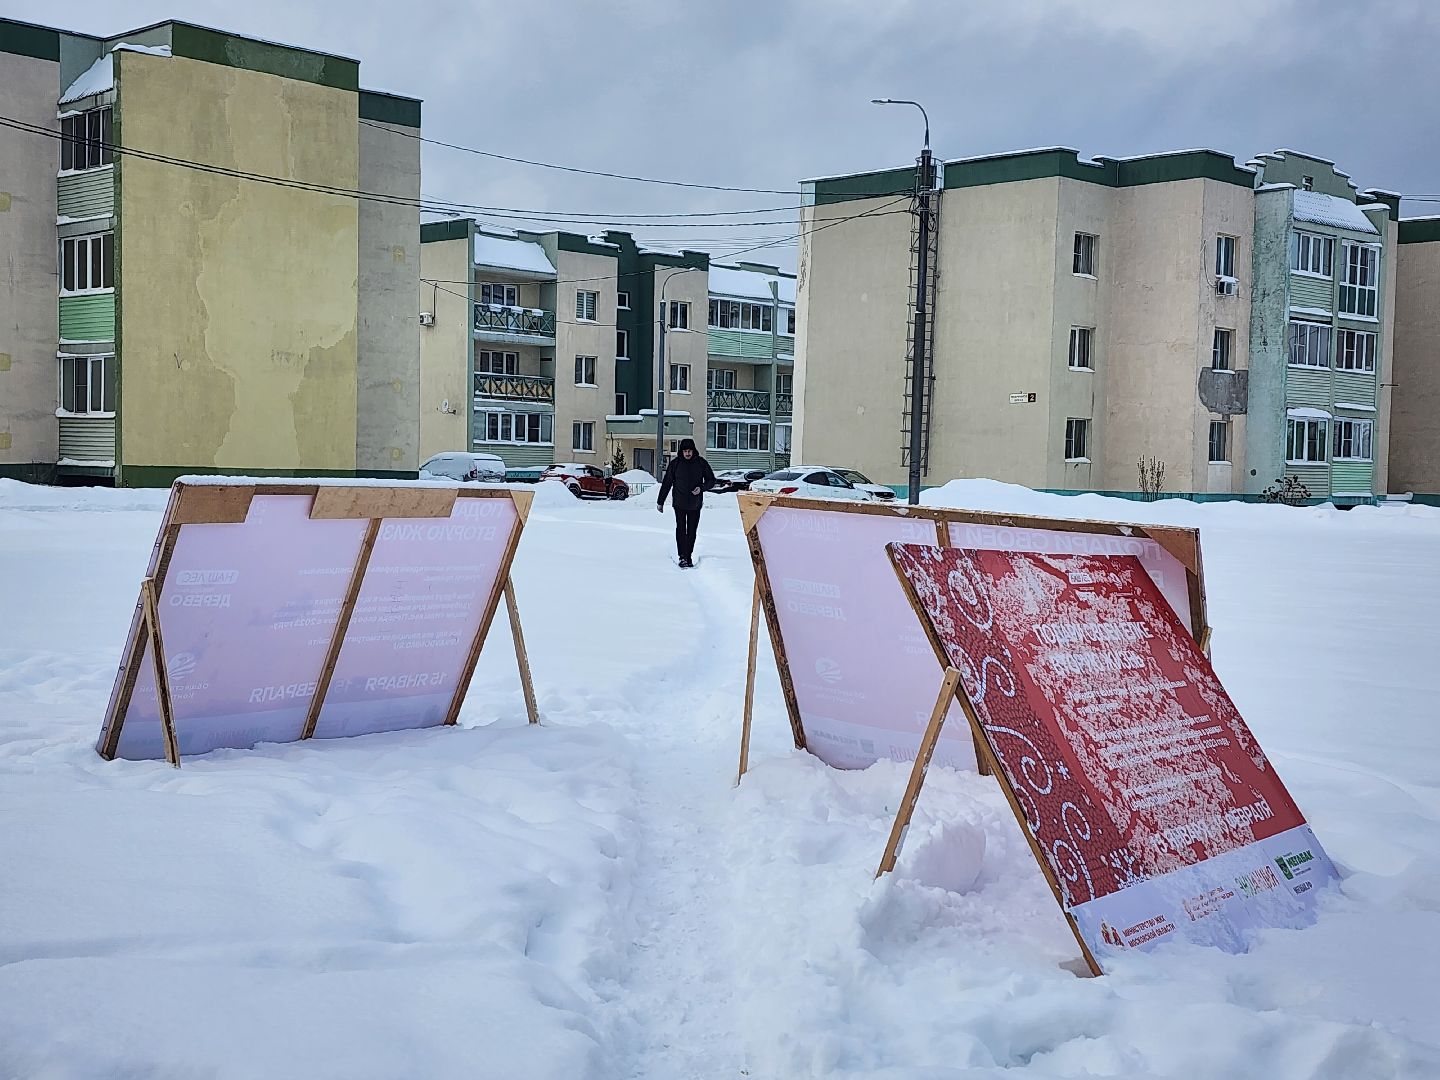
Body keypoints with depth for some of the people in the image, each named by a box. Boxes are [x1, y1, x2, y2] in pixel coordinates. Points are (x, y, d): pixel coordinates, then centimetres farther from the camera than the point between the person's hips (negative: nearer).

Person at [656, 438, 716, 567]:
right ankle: (682, 557, -11)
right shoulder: (675, 463, -1)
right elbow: (666, 483, 4)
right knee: (681, 529, -10)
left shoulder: (701, 463, 1)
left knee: (692, 531, 6)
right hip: (679, 503, -1)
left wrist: (701, 488, -13)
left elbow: (711, 480, 8)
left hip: (695, 504, 1)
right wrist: (660, 502, 4)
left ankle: (689, 556, 15)